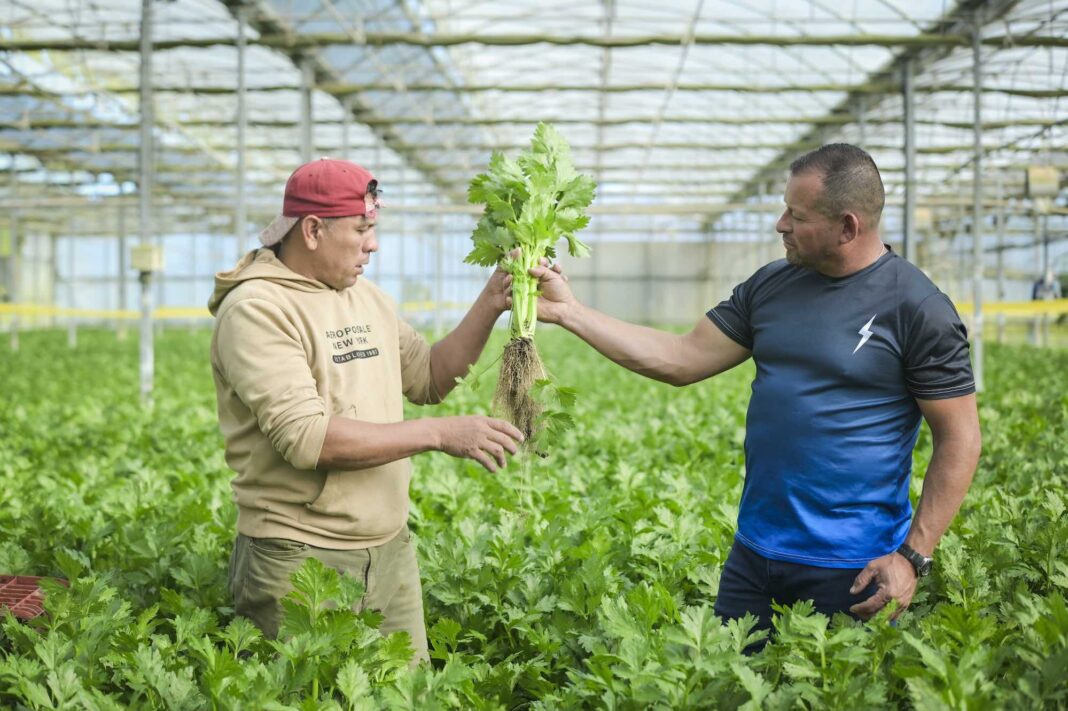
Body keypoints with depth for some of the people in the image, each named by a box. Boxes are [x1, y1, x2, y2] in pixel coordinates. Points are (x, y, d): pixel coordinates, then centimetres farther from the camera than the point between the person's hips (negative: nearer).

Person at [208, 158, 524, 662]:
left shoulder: (367, 298, 11)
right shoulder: (255, 309, -14)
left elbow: (430, 380, 16)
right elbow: (306, 437, -23)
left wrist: (491, 303, 4)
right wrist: (439, 434, -21)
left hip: (391, 552, 7)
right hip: (300, 559, -7)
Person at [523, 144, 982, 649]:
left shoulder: (917, 308, -10)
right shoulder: (770, 287, 7)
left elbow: (959, 439, -8)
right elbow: (681, 360, 7)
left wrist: (913, 557, -13)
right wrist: (567, 311, 4)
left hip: (853, 570, -5)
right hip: (754, 554, 5)